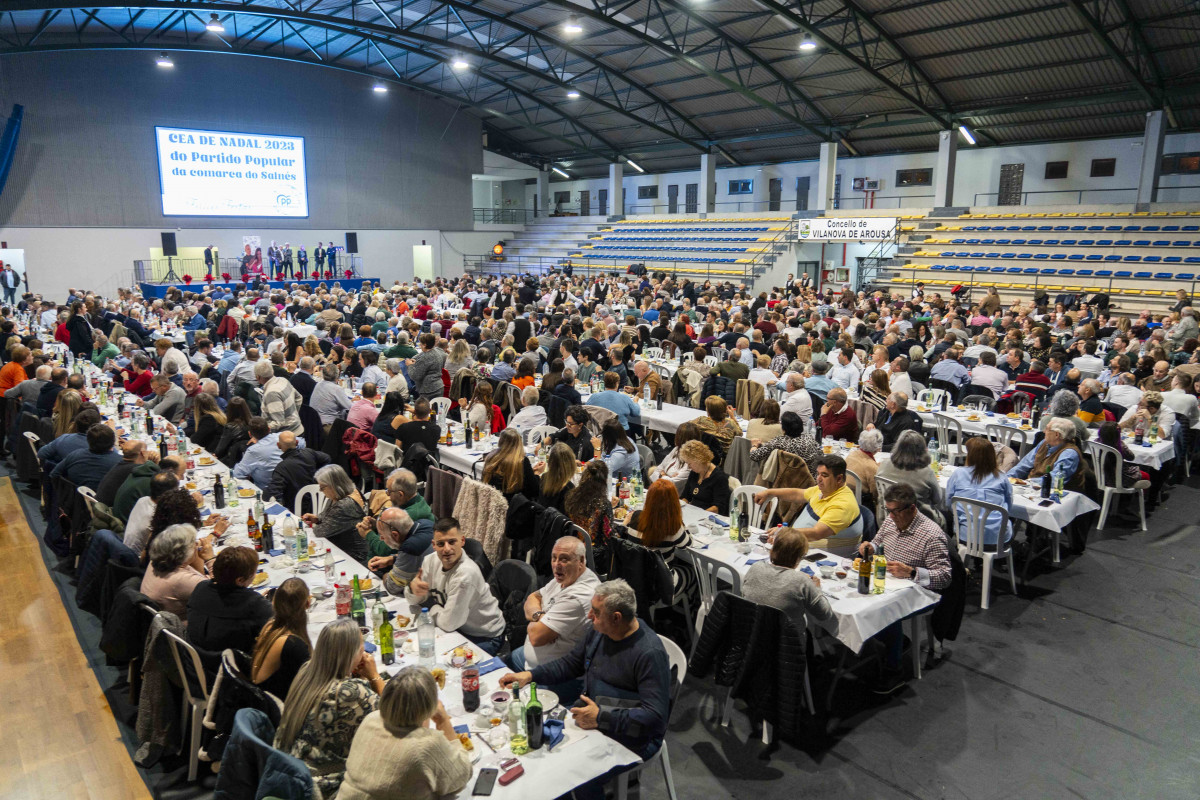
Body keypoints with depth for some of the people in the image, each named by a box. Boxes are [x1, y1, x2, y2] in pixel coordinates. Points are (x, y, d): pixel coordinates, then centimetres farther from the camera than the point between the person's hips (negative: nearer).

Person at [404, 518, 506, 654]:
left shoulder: (466, 573, -31)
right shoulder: (431, 560, -7)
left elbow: (448, 623, -26)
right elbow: (414, 601, 4)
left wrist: (432, 605, -7)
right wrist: (412, 587, -19)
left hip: (485, 638, -7)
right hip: (458, 628, 7)